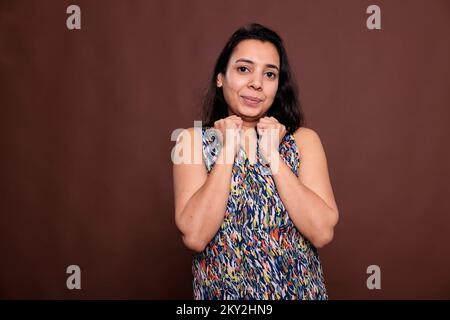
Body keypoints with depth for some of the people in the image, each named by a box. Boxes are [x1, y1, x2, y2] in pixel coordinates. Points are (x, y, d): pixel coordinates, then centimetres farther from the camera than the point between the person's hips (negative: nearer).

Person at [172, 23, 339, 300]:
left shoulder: (304, 140, -6)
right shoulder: (194, 140, -8)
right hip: (221, 292, -1)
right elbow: (194, 237, -19)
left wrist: (273, 155, -18)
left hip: (298, 290, 1)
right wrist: (228, 150, -19)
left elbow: (322, 233, -17)